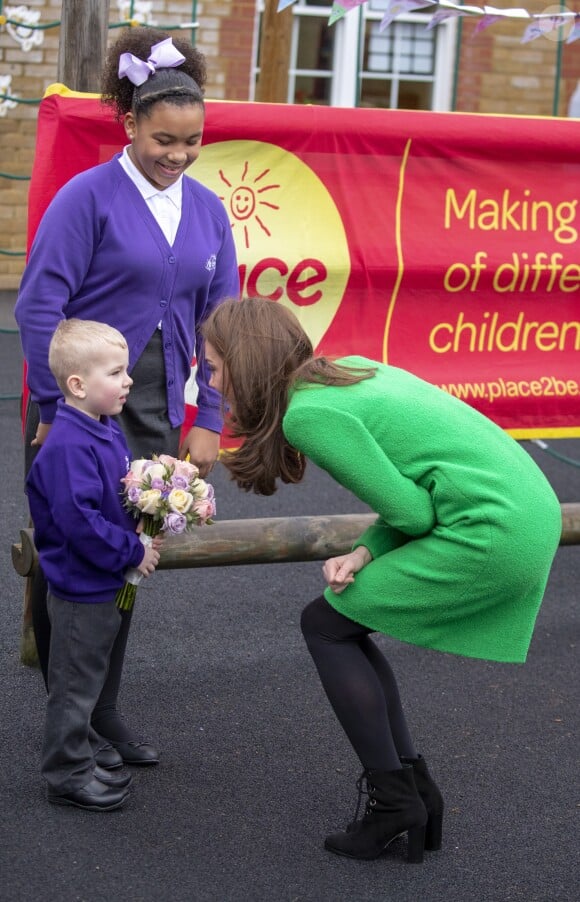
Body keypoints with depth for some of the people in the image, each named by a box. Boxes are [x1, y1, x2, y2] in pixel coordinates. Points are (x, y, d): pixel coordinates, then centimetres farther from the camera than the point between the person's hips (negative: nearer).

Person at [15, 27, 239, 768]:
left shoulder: (207, 210, 6)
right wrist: (54, 411, -13)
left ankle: (104, 711, 27)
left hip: (153, 416, 5)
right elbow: (39, 306, -11)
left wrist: (208, 421, 3)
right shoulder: (89, 196, -10)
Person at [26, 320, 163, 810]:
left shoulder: (109, 432, 5)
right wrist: (132, 552, -22)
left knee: (89, 680, 21)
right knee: (74, 686, 5)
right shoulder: (68, 447, -26)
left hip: (104, 586, 10)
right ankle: (67, 775, 18)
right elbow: (79, 521, -31)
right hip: (80, 590, -10)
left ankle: (79, 764, 35)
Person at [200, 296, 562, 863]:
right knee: (346, 623, 18)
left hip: (489, 533, -9)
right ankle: (416, 789, 22)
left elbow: (410, 512, -13)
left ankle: (395, 803, 7)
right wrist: (364, 553, 1)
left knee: (326, 625, 4)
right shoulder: (351, 369, 15)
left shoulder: (308, 412, -12)